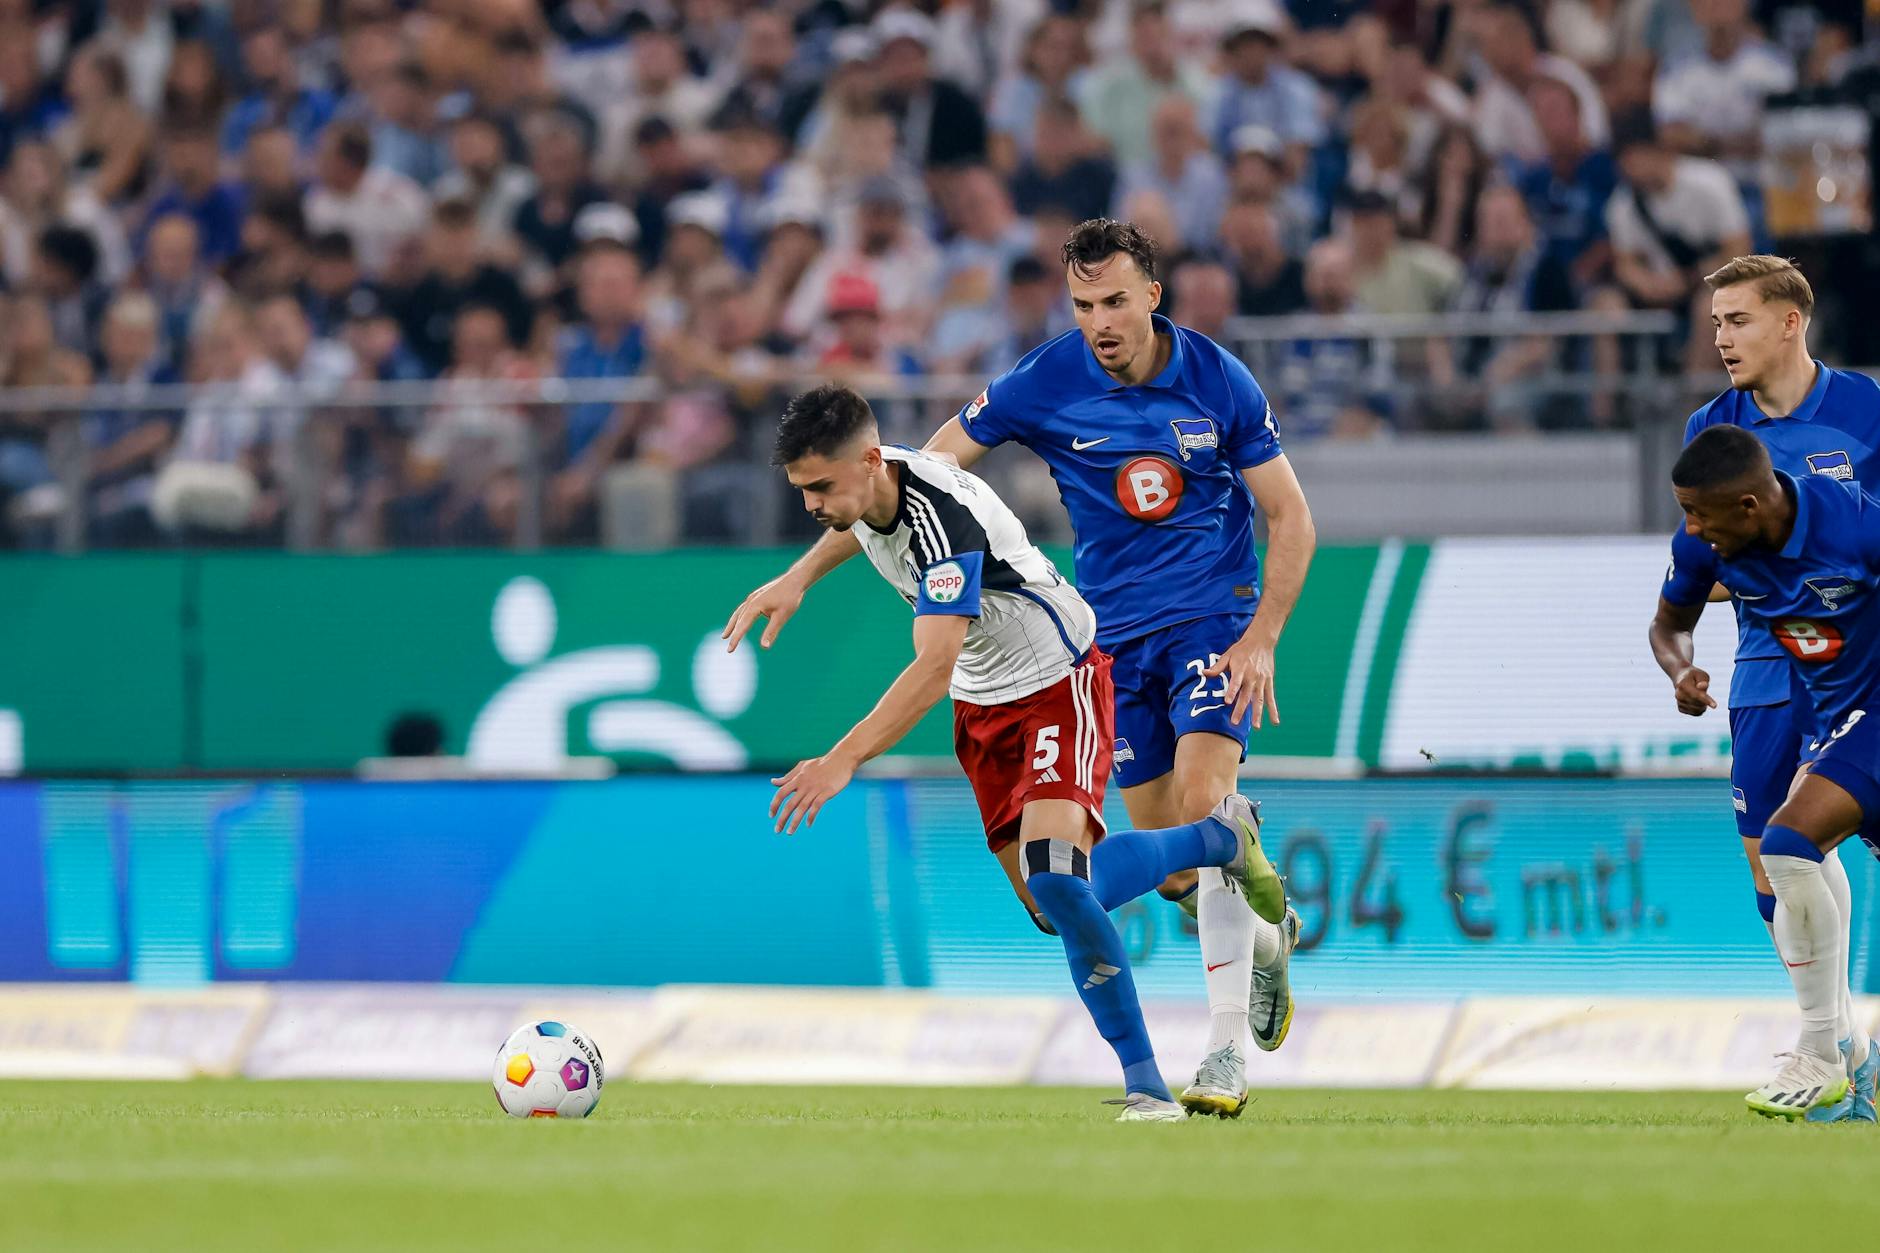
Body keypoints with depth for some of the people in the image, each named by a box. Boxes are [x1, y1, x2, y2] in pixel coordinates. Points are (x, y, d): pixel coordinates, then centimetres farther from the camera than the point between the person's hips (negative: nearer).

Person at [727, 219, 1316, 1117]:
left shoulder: (1217, 380, -11)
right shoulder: (1044, 384, -10)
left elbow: (1289, 515, -2)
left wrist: (1261, 637, -14)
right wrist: (801, 575, -8)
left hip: (1214, 619, -3)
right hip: (1116, 633, 3)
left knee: (1200, 806, -23)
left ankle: (1228, 1047, -22)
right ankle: (1265, 939, 39)